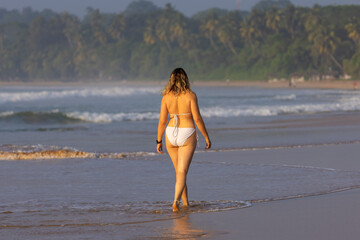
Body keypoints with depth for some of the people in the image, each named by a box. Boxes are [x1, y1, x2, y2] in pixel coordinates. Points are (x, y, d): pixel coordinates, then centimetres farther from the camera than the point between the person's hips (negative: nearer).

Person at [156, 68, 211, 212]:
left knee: (179, 170, 18)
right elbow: (197, 118, -9)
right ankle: (176, 200, -22)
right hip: (187, 135, -3)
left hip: (171, 134, 3)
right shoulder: (190, 95, -9)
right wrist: (206, 136, 0)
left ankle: (185, 203, 27)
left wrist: (159, 141, 7)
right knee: (182, 172, -3)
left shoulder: (166, 97, -2)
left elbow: (162, 121, -2)